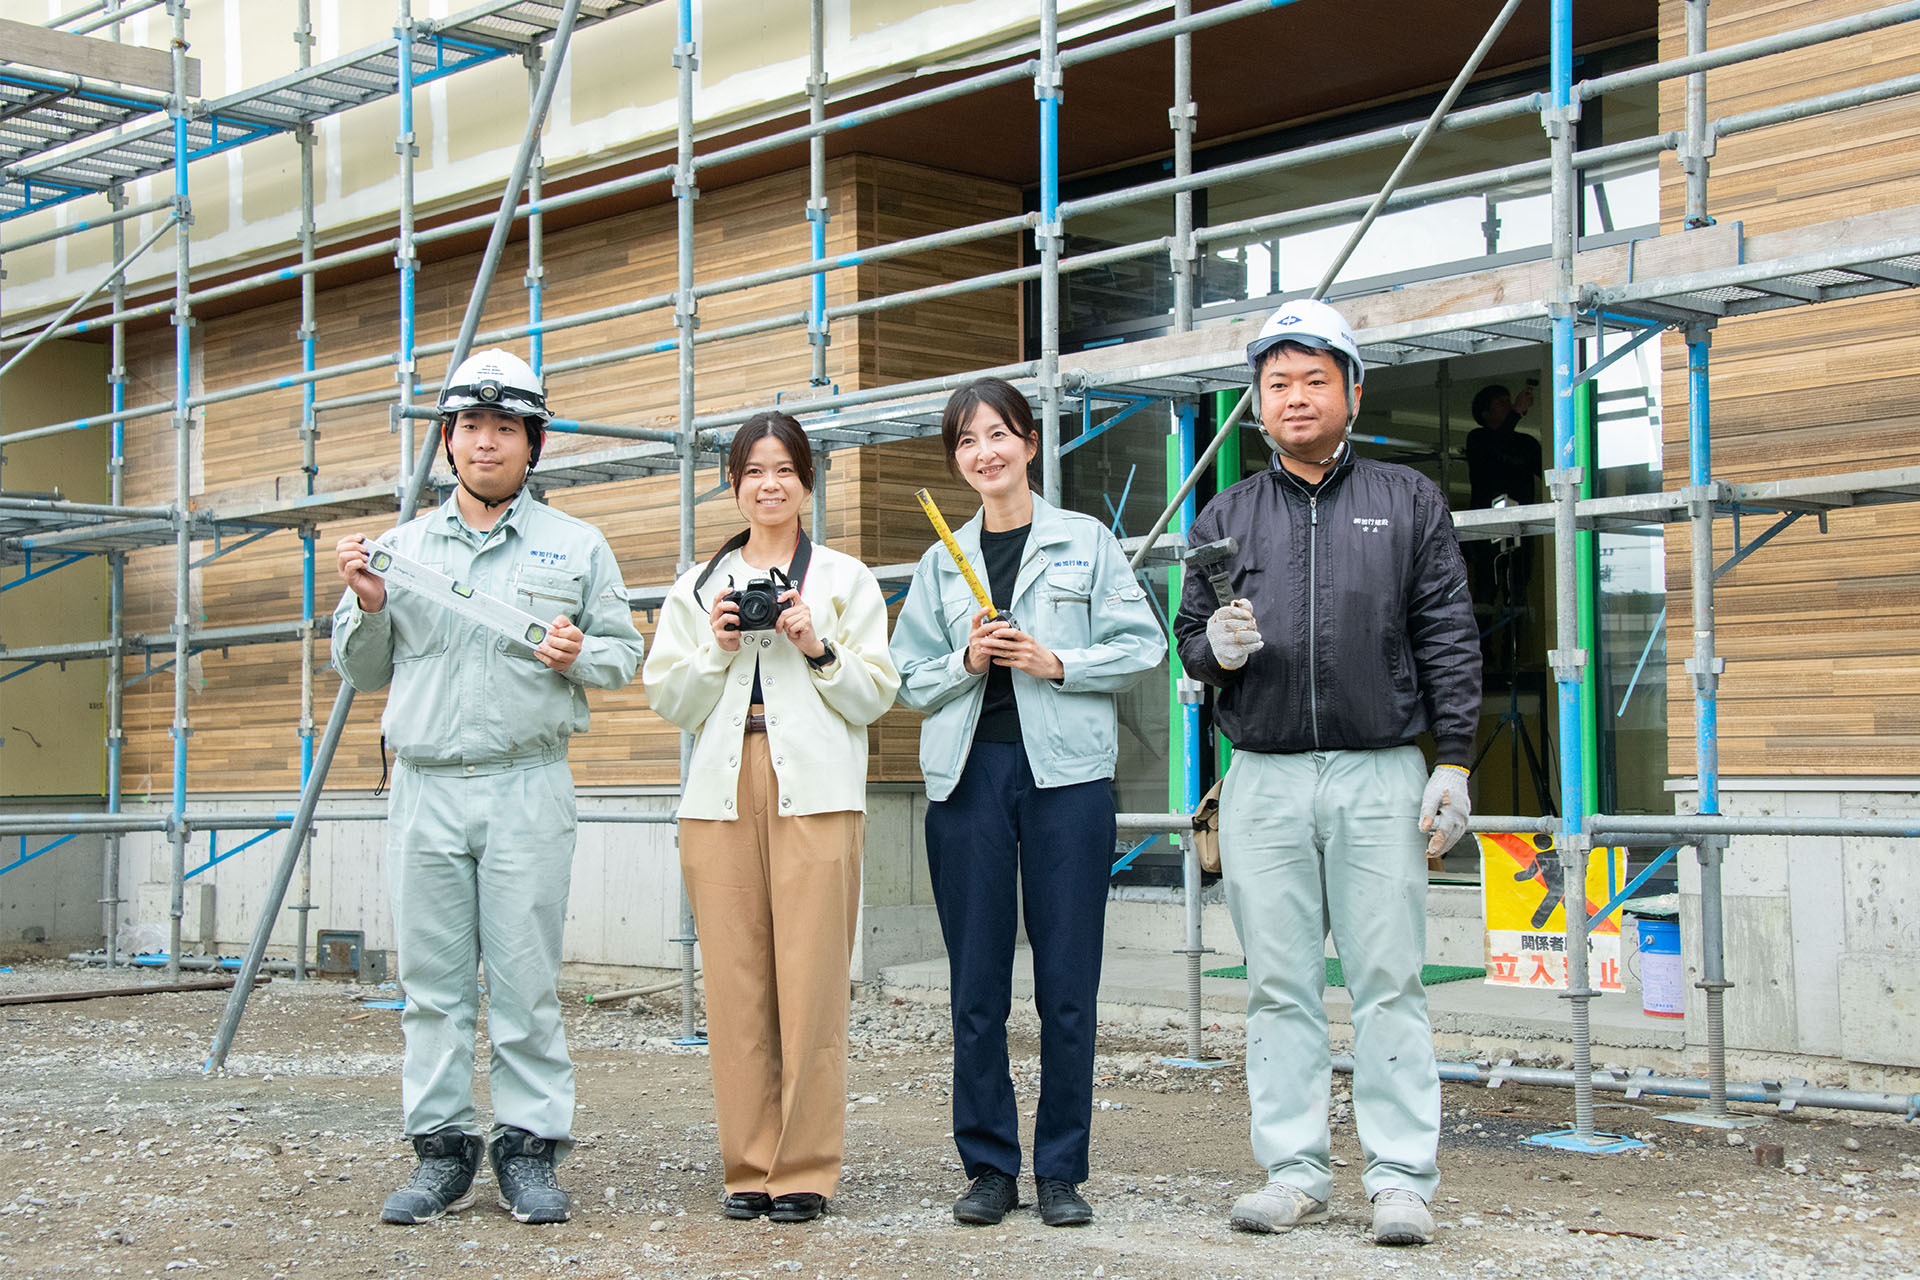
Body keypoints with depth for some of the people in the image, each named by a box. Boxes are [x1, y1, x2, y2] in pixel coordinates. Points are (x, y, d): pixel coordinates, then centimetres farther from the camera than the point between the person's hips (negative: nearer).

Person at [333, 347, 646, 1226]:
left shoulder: (575, 547, 11)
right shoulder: (402, 547, 15)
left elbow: (623, 651, 11)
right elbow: (362, 671, 17)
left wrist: (580, 655, -10)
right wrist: (368, 607, -1)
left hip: (526, 787, -2)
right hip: (424, 789, 2)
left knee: (525, 978, -2)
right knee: (433, 979, 4)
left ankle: (529, 1150, 6)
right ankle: (442, 1149, 11)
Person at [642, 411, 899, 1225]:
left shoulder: (845, 579, 13)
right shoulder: (698, 587, 19)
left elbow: (876, 694, 8)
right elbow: (666, 698, 13)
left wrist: (820, 650, -8)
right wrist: (715, 648, -2)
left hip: (815, 791, -2)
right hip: (723, 792, 2)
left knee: (811, 980, -8)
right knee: (734, 980, -2)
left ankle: (805, 1169, 0)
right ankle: (750, 1165, 8)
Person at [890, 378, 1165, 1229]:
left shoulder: (1086, 542, 8)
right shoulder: (942, 562, 14)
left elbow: (1143, 646, 3)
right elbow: (910, 678, 12)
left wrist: (1057, 663, -9)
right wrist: (968, 661, -6)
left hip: (1066, 772, -2)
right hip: (967, 772, 2)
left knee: (1067, 983, -1)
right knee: (976, 984, 2)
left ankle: (1061, 1171, 9)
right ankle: (989, 1166, 12)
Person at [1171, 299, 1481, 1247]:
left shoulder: (1408, 501, 9)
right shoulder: (1227, 517, 14)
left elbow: (1447, 638, 4)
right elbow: (1187, 637, 15)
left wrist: (1453, 763, -3)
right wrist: (1215, 646, -9)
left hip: (1379, 776, -2)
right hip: (1263, 782, 2)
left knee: (1387, 982, -2)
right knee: (1279, 985, 4)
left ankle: (1401, 1179, 4)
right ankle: (1294, 1173, 12)